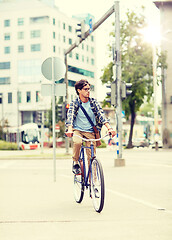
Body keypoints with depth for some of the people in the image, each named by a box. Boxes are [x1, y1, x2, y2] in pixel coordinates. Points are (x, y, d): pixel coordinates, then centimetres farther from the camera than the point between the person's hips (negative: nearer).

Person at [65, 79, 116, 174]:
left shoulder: (94, 102, 0)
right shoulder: (74, 103, -4)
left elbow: (101, 115, -11)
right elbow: (70, 116, -20)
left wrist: (109, 128, -28)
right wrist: (70, 129, -40)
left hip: (90, 132, 2)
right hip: (77, 130, -2)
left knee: (92, 157, -5)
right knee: (77, 142, -36)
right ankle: (75, 162, -11)